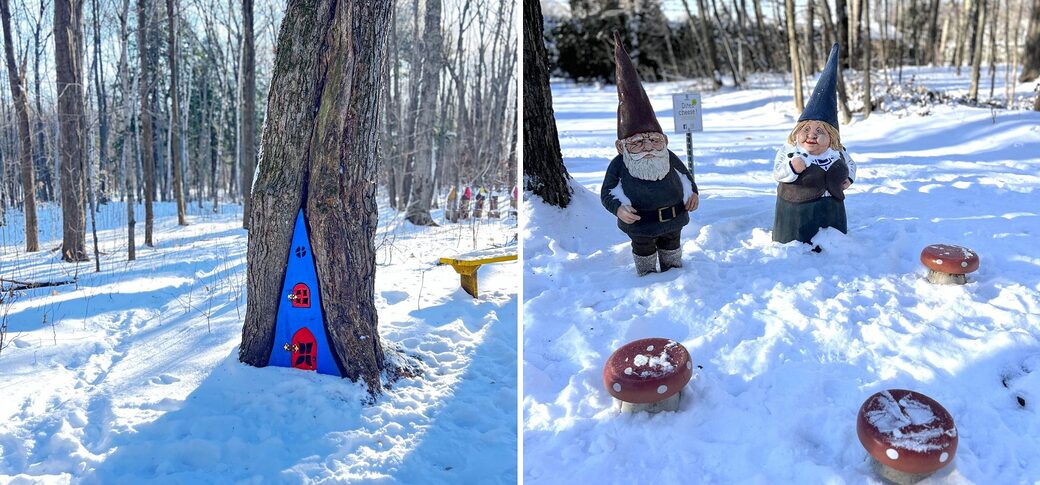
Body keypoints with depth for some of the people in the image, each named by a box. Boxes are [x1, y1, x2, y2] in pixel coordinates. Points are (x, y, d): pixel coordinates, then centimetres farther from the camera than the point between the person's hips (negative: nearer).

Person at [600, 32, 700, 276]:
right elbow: (607, 192, -13)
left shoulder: (669, 158, -10)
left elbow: (685, 174, 7)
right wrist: (619, 208, -29)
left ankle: (673, 267, 48)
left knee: (671, 245, 24)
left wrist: (693, 192, -7)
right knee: (644, 249, 18)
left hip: (672, 218, 3)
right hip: (639, 223, -3)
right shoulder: (618, 165, -19)